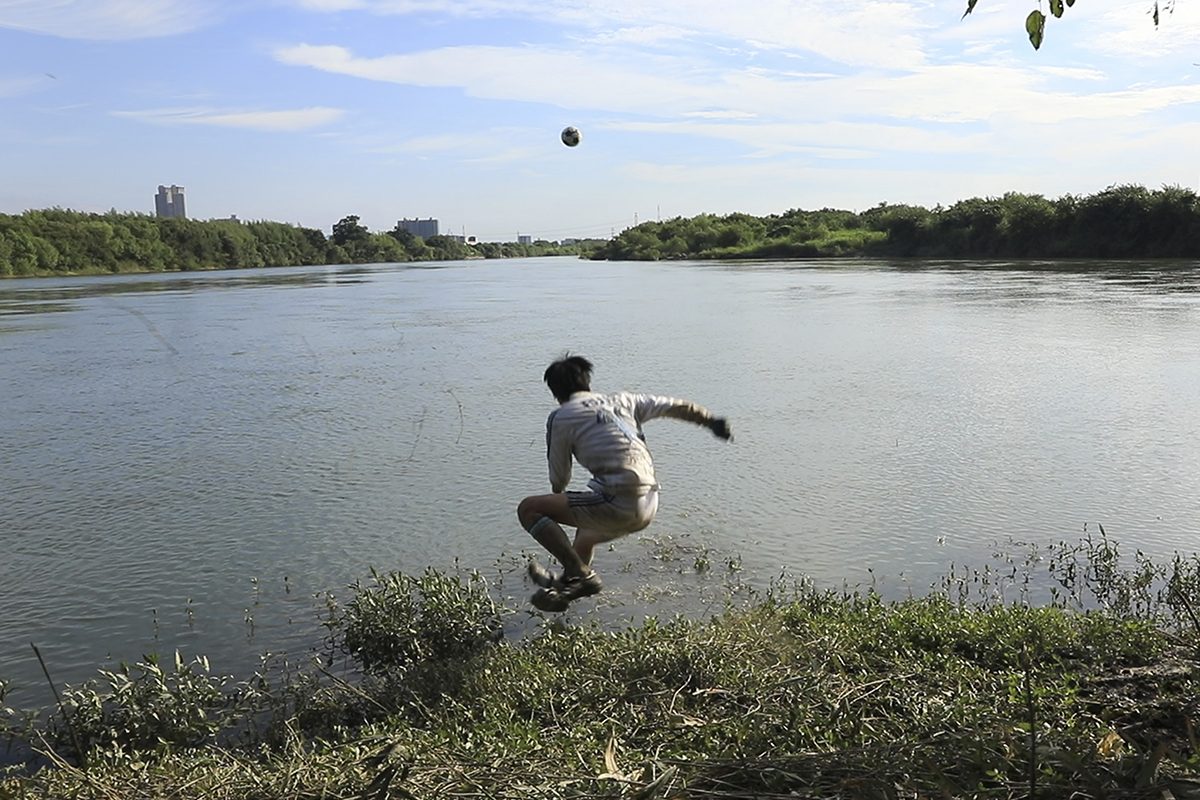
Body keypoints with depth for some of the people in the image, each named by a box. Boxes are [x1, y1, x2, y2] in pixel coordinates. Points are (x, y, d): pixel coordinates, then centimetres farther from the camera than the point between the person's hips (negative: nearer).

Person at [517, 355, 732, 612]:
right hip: (649, 506, 8)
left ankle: (580, 573, -5)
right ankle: (567, 581, 52)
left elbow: (559, 479, 9)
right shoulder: (622, 401, 17)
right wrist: (712, 421, 37)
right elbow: (676, 407, 22)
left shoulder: (560, 417, 2)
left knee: (528, 509, -1)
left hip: (617, 504, -8)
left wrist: (556, 500, 31)